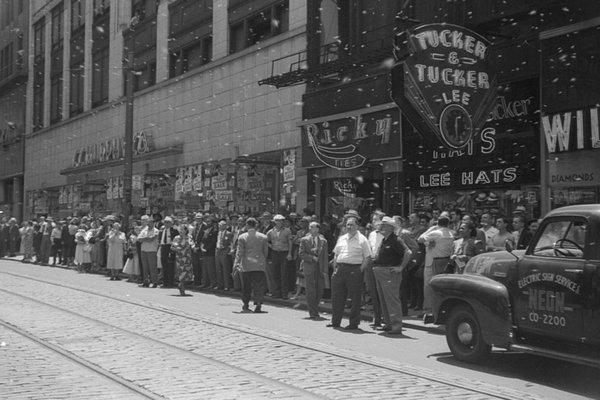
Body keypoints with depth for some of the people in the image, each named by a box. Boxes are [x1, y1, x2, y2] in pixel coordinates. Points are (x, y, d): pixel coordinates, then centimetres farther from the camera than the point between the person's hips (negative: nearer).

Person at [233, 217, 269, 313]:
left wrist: (236, 264, -1)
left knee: (246, 286, 11)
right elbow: (266, 252, 9)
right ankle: (258, 303, -11)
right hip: (260, 265, 1)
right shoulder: (263, 237, 5)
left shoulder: (242, 237, -1)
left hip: (246, 265, -1)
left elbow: (239, 252, -4)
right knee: (259, 285, 2)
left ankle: (246, 305, 18)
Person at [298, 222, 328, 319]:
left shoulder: (323, 241, 9)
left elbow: (325, 257, 7)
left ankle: (314, 308, 21)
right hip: (309, 268, -2)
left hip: (320, 269, 2)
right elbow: (301, 254, -1)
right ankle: (313, 313, 1)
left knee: (319, 291, 2)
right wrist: (312, 258, -11)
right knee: (311, 291, -4)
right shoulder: (304, 240, 5)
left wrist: (325, 271, 1)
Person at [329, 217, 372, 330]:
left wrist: (360, 270, -13)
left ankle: (354, 323, 10)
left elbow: (367, 257, -6)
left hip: (354, 269, -5)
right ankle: (335, 321, 19)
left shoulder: (362, 239, -2)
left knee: (355, 299, 0)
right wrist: (335, 268, 7)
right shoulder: (341, 238, 15)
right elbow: (335, 255, 19)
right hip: (340, 269, 6)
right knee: (336, 296, 9)